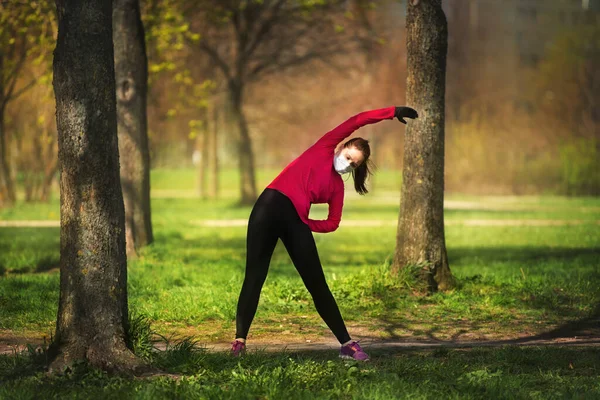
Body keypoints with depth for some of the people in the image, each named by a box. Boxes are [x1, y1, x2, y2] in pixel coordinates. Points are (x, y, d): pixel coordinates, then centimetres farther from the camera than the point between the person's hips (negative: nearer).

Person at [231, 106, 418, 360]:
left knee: (317, 285, 3)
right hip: (269, 207, -3)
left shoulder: (337, 186, 16)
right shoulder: (324, 149, 10)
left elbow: (333, 223, 8)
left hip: (296, 222, 3)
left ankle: (346, 344, 6)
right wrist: (392, 112, 4)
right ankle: (240, 339, -2)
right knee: (254, 277, -5)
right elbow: (357, 121, 5)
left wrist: (304, 224, -7)